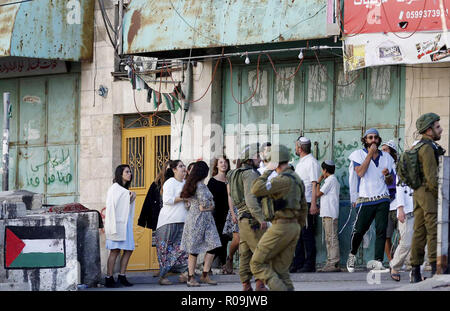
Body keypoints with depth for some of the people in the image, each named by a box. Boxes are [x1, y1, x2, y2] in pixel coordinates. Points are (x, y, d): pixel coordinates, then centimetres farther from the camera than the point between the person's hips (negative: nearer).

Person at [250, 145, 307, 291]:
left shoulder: (283, 179, -15)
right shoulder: (297, 179, 15)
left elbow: (256, 190, -22)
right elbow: (303, 208, 22)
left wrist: (267, 172, -9)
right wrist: (298, 227, 27)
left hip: (281, 226, -9)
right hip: (294, 227, 9)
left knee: (257, 263, -1)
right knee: (280, 269, 10)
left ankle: (279, 290, -15)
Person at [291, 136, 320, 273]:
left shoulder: (311, 162, -9)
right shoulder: (300, 163, 19)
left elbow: (314, 184, -15)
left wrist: (313, 204, -22)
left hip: (307, 204, -9)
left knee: (307, 234, -7)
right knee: (298, 235, 10)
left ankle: (310, 265, -3)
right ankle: (298, 264, 13)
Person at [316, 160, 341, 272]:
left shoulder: (330, 180, -10)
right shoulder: (335, 180, 20)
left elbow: (318, 193, -10)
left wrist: (318, 182, 1)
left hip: (330, 214, -10)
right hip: (327, 214, 10)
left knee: (332, 238, -12)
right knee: (329, 239, 11)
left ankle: (334, 264, -15)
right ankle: (330, 263, 12)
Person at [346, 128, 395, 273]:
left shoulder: (386, 157, 15)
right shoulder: (359, 154, 5)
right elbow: (360, 172, -13)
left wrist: (387, 175, -5)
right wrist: (370, 154, -10)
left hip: (382, 199, 2)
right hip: (365, 200, -2)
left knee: (381, 230, -10)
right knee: (359, 230, -4)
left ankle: (378, 261, -12)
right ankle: (352, 255, 21)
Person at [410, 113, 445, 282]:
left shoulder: (417, 147, 18)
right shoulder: (428, 148, -13)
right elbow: (431, 177, -18)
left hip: (418, 193, 10)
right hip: (430, 192, -10)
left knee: (419, 232, 8)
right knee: (435, 231, -11)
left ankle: (415, 272, 7)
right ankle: (436, 269, -16)